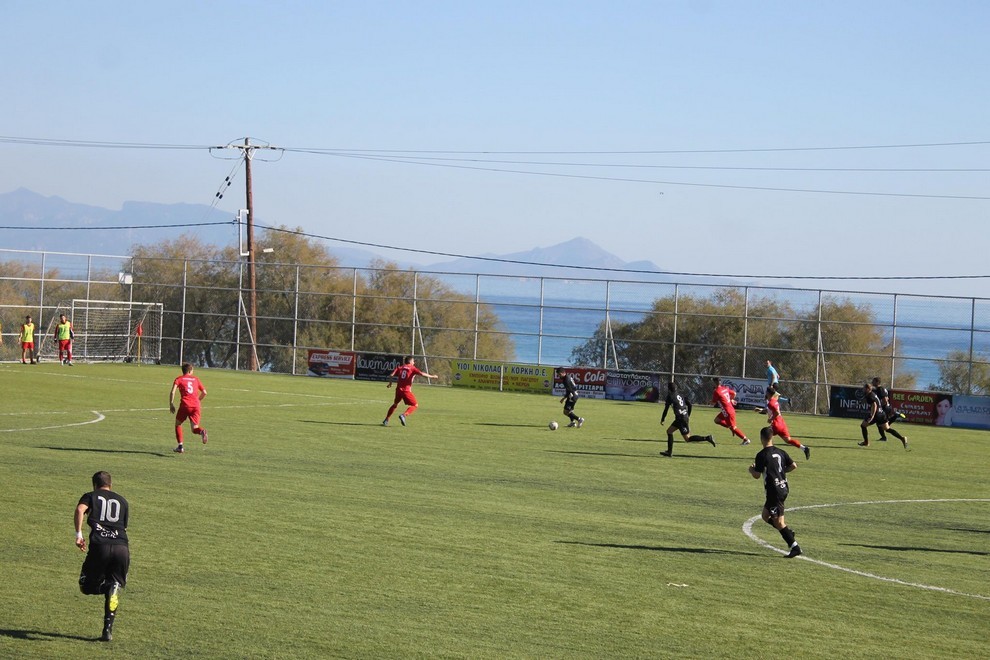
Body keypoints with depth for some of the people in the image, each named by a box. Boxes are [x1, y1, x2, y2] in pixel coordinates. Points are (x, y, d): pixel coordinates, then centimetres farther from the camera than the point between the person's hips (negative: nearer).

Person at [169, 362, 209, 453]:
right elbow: (204, 392, 18)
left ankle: (180, 446, 11)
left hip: (185, 405, -2)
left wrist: (171, 404, 1)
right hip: (196, 406, 2)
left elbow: (172, 392, -4)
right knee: (194, 428, 4)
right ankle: (202, 431, -33)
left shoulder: (179, 379, 11)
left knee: (178, 424, 20)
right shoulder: (195, 379, 21)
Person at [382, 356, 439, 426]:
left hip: (398, 389, 5)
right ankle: (404, 415, -17)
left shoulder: (400, 367, 12)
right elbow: (422, 374, -12)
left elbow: (391, 375, 3)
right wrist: (432, 376, -3)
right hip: (406, 390, -5)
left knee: (395, 404, 25)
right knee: (415, 405, 5)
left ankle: (386, 420, 22)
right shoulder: (413, 368, 1)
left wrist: (390, 383, 19)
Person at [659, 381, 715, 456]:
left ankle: (707, 438, -12)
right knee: (669, 431, 17)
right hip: (685, 417, 9)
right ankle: (669, 451, 17)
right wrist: (688, 415, 22)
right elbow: (689, 403, 12)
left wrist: (662, 419, 5)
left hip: (681, 418, -9)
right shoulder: (680, 394, 13)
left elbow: (666, 409, -6)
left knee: (687, 438, -4)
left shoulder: (670, 396, -7)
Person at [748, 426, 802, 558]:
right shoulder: (780, 452, 8)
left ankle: (794, 547, -7)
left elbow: (757, 475, -11)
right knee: (765, 516, 20)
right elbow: (794, 466, 6)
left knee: (778, 522, -3)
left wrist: (751, 470, 11)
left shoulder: (761, 455, -12)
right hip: (784, 487, 8)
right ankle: (788, 532, 10)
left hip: (774, 491, -8)